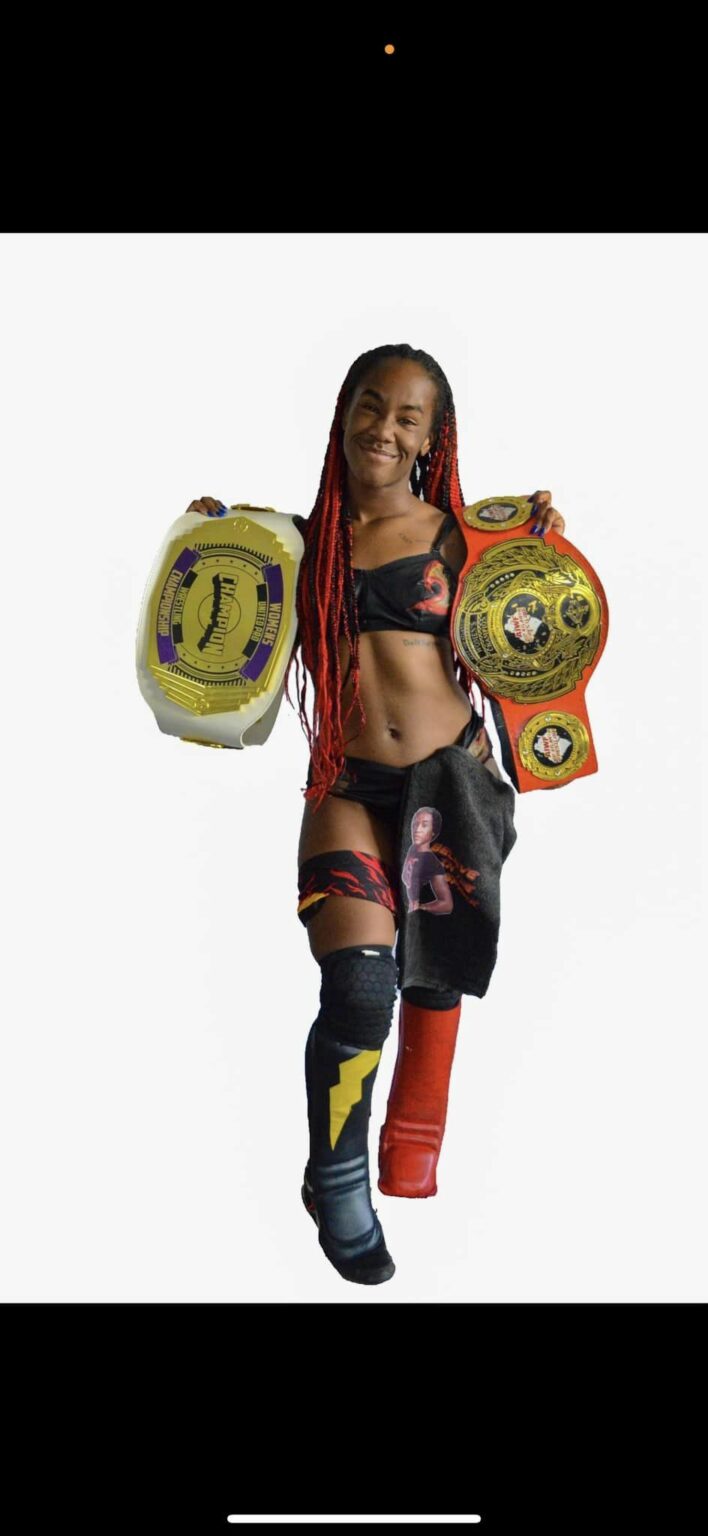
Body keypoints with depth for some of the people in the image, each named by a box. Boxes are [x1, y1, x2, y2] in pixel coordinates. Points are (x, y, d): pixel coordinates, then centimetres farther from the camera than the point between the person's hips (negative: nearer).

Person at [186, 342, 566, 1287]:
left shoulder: (453, 537, 1)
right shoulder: (304, 538, 5)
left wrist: (542, 554, -6)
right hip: (346, 786, 0)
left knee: (435, 977, 15)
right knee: (358, 992, -13)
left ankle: (414, 1150, 41)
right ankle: (336, 1184, 13)